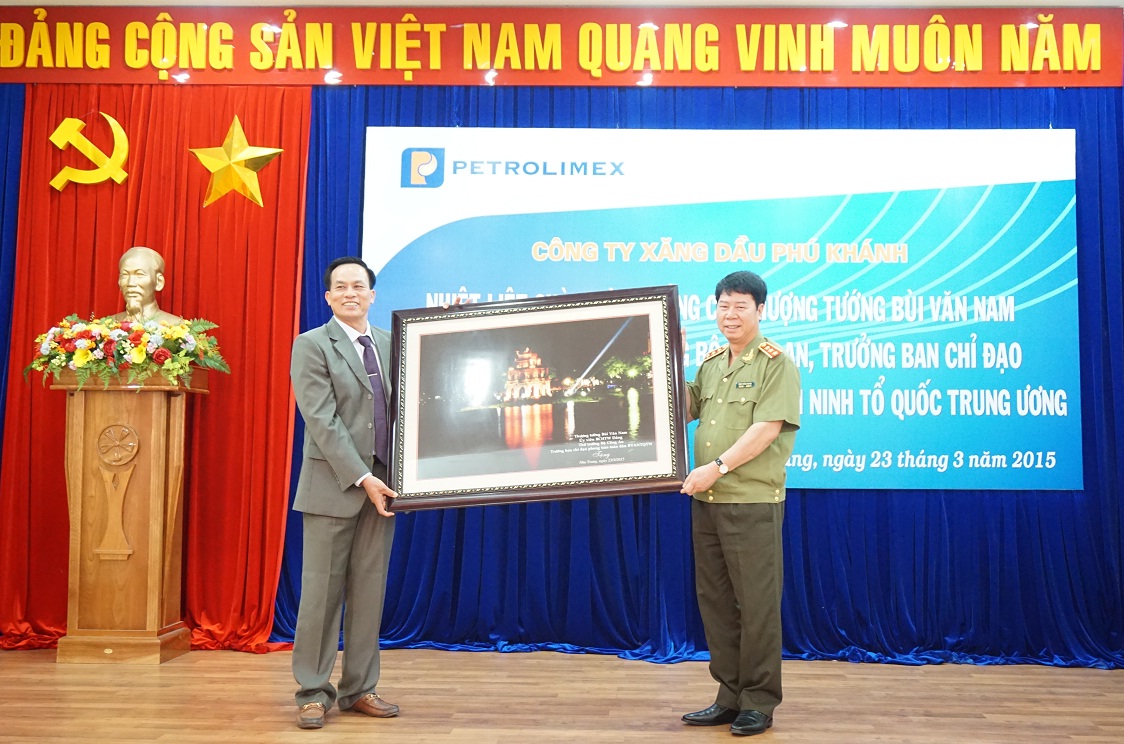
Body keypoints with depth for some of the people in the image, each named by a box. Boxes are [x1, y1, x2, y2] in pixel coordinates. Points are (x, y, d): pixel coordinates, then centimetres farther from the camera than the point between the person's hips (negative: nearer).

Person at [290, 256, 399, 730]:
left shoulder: (392, 343, 11)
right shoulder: (311, 345, -4)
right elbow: (322, 421, -12)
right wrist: (361, 478, -17)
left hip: (381, 483, 4)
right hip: (333, 484, -4)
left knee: (369, 592, 9)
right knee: (322, 591, 2)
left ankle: (359, 689, 19)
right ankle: (313, 692, 14)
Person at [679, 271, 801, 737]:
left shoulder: (777, 364, -7)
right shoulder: (711, 363, 15)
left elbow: (767, 428, -17)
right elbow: (683, 410, 20)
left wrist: (717, 466, -22)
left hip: (753, 503, -7)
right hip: (705, 501, 7)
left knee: (757, 604, 2)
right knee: (715, 601, 13)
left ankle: (759, 703, 16)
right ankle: (730, 697, 26)